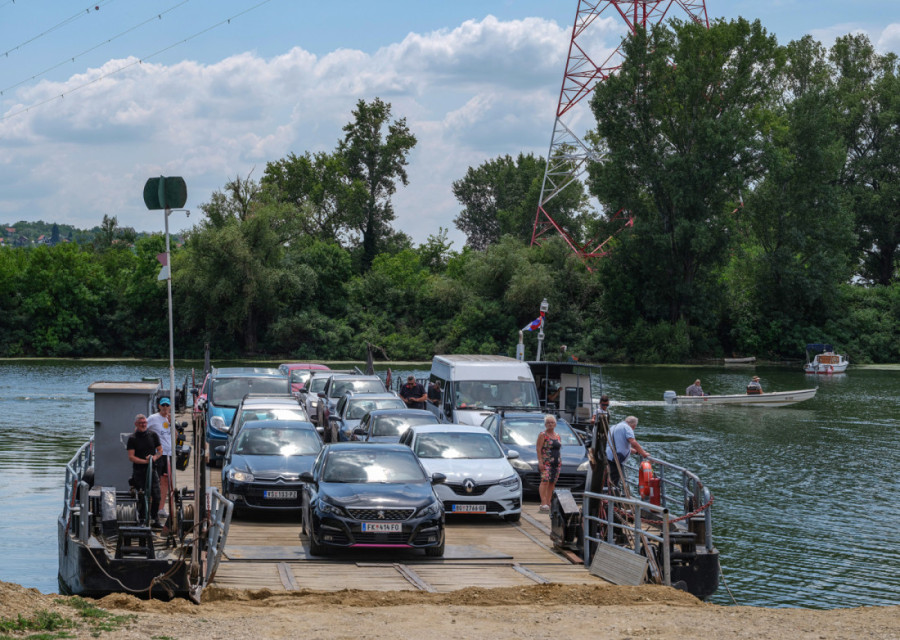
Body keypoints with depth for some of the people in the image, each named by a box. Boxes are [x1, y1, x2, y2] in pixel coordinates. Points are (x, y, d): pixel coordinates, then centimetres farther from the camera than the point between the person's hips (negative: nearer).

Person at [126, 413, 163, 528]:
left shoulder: (153, 435, 8)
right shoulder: (132, 438, -1)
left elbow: (160, 450, 12)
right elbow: (131, 456, -7)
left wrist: (155, 457, -9)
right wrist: (144, 461, -18)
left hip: (152, 469, 2)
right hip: (138, 470, -2)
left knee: (156, 496, -4)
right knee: (141, 497, -1)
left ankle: (155, 519, 8)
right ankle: (142, 519, 11)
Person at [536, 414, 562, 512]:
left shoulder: (557, 435, 18)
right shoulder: (543, 435, -2)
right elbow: (538, 449, -8)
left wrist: (560, 460, 16)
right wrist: (540, 461, -17)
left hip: (556, 462, 7)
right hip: (546, 462, -7)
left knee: (552, 483, 4)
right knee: (545, 481, -17)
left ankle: (548, 503, 7)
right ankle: (543, 503, -23)